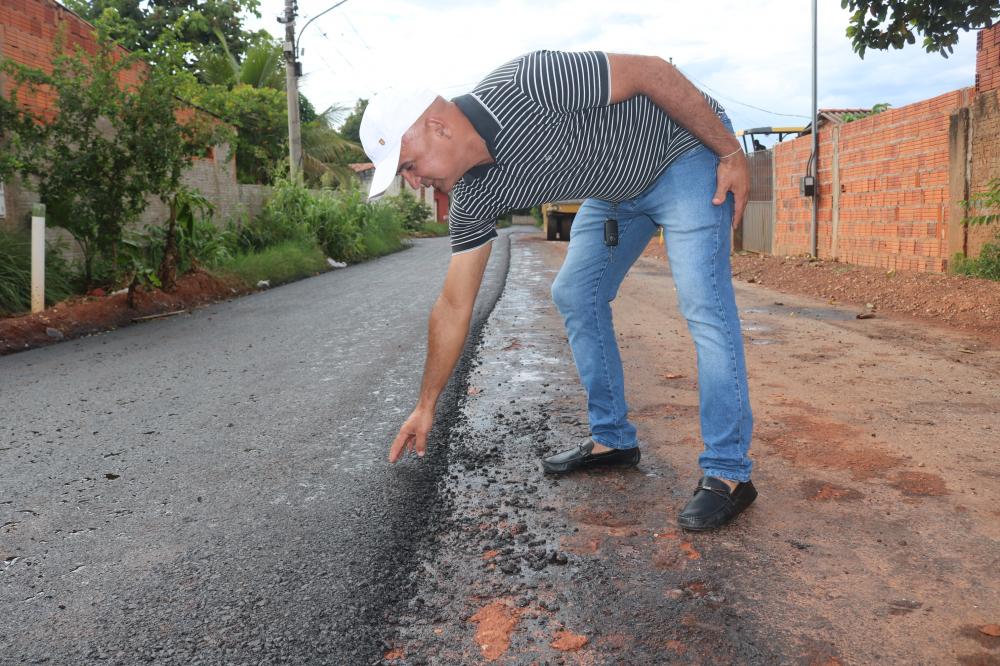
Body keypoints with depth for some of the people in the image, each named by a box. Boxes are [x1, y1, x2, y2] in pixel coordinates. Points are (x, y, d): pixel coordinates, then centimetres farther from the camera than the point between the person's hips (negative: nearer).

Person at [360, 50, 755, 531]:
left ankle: (728, 473, -10)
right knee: (574, 296, 5)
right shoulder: (472, 198, -11)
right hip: (618, 188, 7)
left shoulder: (524, 85, -33)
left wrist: (730, 153, -20)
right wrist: (426, 406, 1)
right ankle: (613, 438, 17)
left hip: (686, 149, -7)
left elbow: (651, 70, -25)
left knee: (702, 303, -18)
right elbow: (454, 306, -5)